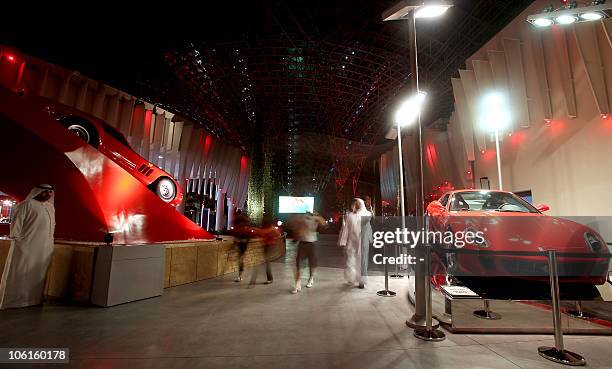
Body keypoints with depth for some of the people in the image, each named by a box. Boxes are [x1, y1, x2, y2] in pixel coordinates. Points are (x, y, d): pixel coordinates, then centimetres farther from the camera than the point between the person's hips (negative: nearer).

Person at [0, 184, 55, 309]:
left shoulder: (51, 207, 16)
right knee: (20, 272, 0)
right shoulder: (27, 204, -4)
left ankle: (34, 298, 16)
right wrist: (16, 238, -11)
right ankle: (13, 299, 10)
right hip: (26, 245, -6)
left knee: (38, 273, 9)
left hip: (44, 248, 6)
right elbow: (17, 221, -7)